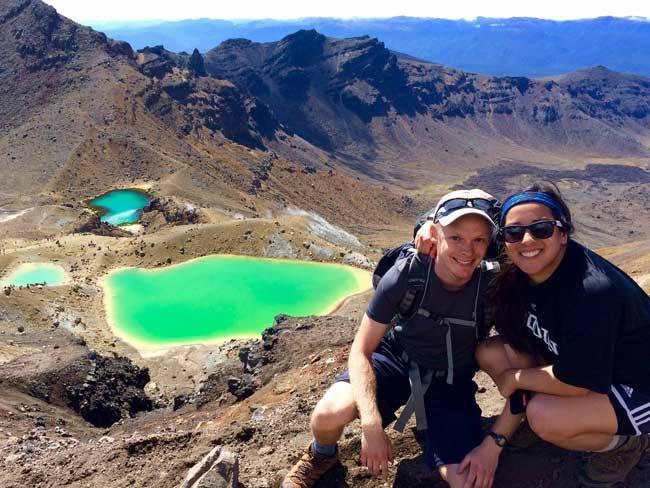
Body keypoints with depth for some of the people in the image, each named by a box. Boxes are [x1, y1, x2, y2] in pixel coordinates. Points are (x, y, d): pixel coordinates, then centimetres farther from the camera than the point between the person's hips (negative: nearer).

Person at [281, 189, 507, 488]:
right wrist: (372, 424, -30)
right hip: (395, 359, 0)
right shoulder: (405, 274, -23)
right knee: (329, 413, -28)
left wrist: (493, 444, -20)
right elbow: (361, 351, -18)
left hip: (451, 381, 1)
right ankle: (322, 455, 9)